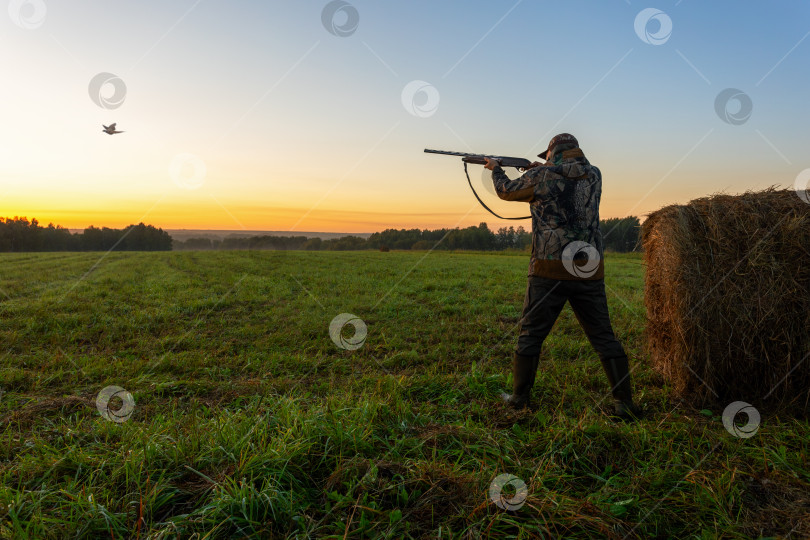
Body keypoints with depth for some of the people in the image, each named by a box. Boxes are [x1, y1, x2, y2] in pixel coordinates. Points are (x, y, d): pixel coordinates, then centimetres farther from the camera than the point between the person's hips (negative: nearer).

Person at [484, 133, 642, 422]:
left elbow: (506, 191, 16)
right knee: (603, 336, 10)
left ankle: (519, 398, 17)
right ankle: (626, 403, 12)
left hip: (550, 270, -3)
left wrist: (496, 169, 34)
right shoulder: (594, 175, 9)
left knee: (531, 333, 9)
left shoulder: (541, 176, -1)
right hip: (590, 271, 4)